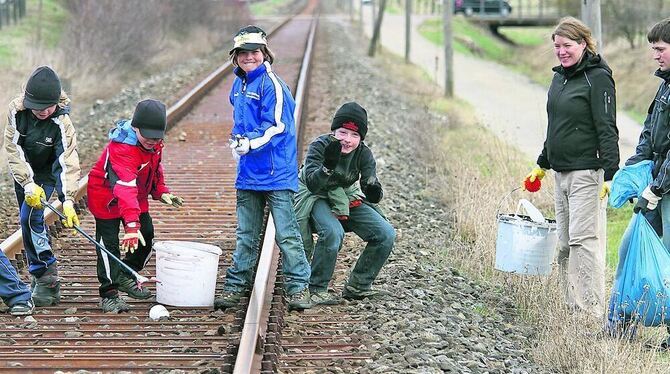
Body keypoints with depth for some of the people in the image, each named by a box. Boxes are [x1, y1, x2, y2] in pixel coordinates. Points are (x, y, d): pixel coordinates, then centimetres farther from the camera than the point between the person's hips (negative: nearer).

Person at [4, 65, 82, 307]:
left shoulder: (61, 122, -29)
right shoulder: (17, 110, -22)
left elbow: (69, 162, -34)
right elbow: (13, 148, -19)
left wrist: (68, 200, -45)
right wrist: (28, 184, -28)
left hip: (47, 174, -4)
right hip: (23, 172, 4)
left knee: (30, 218, -21)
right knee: (29, 219, 10)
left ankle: (45, 279, -15)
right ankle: (45, 278, 23)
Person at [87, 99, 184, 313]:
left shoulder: (154, 142, -10)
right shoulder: (122, 147, -37)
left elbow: (155, 168, 13)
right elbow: (125, 188, -47)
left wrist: (161, 191, -1)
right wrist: (132, 224, -55)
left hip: (136, 196, 8)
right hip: (107, 197, -8)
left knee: (146, 237, 10)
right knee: (109, 244, -10)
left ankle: (126, 277, 30)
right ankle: (109, 294, -6)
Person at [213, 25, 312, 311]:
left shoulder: (272, 84, -11)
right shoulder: (238, 86, 14)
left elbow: (277, 125, -17)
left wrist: (249, 143, -22)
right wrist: (237, 140, 8)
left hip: (276, 172, -7)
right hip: (248, 172, 7)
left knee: (286, 234, -4)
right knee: (246, 235, 13)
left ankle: (298, 287, 3)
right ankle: (236, 286, 19)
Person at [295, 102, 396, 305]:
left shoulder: (363, 154, -14)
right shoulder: (320, 146, -24)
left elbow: (371, 186, -22)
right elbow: (312, 184, -35)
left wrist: (373, 192, -47)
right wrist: (328, 166, -54)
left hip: (346, 199, 5)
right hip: (316, 197, -5)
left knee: (386, 234, -9)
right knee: (333, 232, -35)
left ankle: (358, 286, 4)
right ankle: (317, 290, -18)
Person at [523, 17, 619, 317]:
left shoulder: (598, 78, -10)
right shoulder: (559, 78, 15)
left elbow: (607, 129, -14)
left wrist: (611, 175, -20)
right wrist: (542, 165, 28)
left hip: (587, 172, -9)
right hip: (561, 173, 9)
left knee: (584, 239, -12)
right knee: (565, 244, 8)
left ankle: (593, 312, -10)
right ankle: (573, 306, 12)